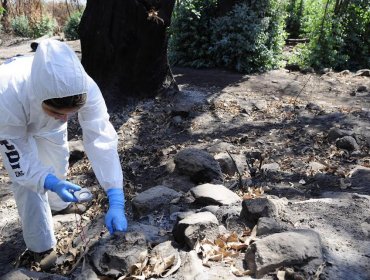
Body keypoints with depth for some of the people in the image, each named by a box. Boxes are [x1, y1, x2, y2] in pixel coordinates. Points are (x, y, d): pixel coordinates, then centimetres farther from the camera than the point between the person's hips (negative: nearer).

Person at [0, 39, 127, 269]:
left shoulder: (85, 88, -42)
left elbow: (102, 140, -41)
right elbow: (19, 158, -32)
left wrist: (116, 201, -47)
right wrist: (51, 182, -50)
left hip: (47, 122, 3)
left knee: (58, 160, 19)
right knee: (27, 183, -7)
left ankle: (59, 204, 53)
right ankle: (41, 247, 16)